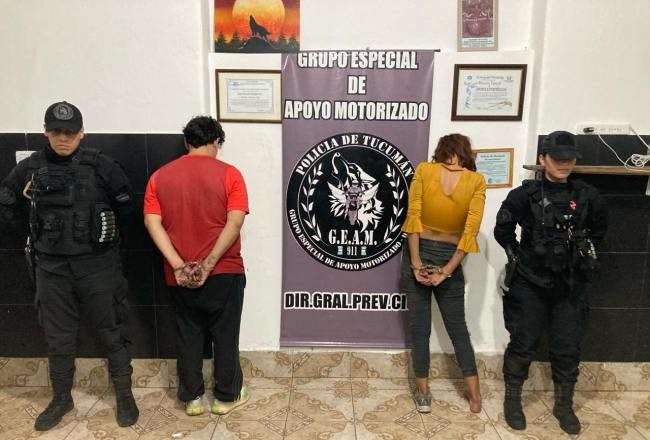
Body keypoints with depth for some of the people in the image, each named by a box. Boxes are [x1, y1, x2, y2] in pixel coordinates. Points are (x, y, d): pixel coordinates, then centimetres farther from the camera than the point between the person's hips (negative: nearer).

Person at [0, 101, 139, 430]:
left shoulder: (101, 165, -6)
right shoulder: (29, 168, 3)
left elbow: (126, 206, 1)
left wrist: (103, 234, 6)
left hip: (98, 265, -3)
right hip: (51, 267, 3)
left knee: (111, 333, 8)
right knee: (58, 338, 16)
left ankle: (124, 396, 24)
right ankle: (61, 399, 35)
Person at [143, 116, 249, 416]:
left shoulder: (160, 176, 3)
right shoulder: (228, 174, -7)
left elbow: (152, 223, -6)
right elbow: (234, 223, -17)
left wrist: (178, 265, -12)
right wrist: (208, 264, -17)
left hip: (180, 275, 3)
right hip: (224, 272, -3)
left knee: (188, 336, 16)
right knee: (225, 335, 12)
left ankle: (192, 398, 27)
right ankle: (226, 396, 24)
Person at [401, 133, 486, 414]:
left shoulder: (423, 170, -7)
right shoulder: (477, 181, -6)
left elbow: (413, 217, -11)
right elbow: (470, 231, -9)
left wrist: (416, 263, -9)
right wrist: (447, 271, -7)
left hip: (419, 252, 0)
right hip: (450, 257, 0)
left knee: (419, 327, 10)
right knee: (457, 327, 15)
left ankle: (423, 394, 20)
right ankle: (474, 394, 24)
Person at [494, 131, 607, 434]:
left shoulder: (586, 196, -1)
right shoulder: (525, 195, -9)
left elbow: (599, 229, 16)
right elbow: (502, 231, 0)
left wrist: (581, 252, 12)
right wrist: (521, 255, 2)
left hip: (570, 285, 3)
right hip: (530, 283, -2)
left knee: (567, 348, 9)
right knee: (523, 344, 5)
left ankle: (564, 406, 29)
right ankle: (512, 400, 23)